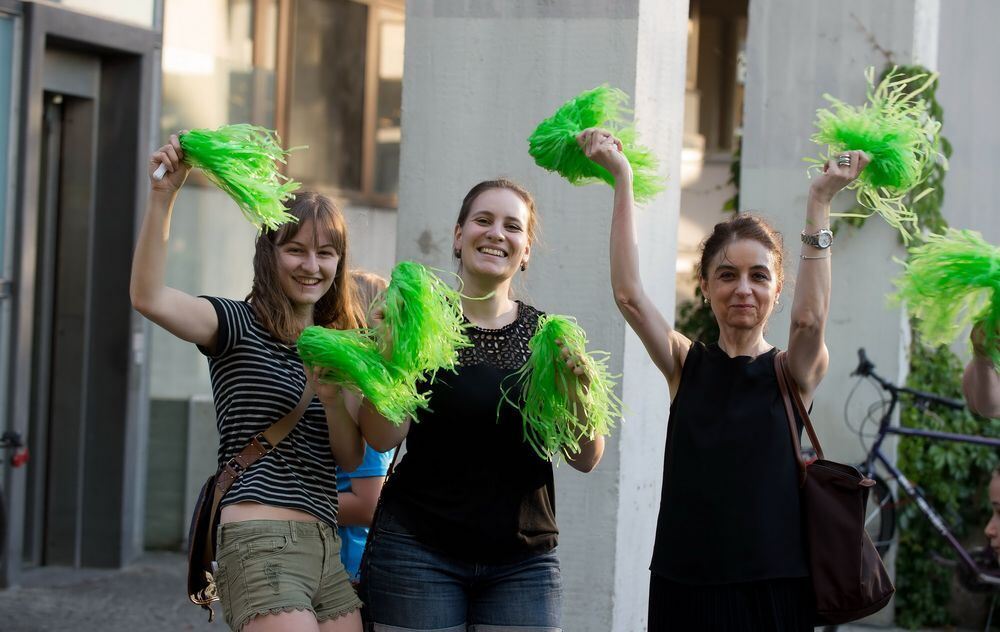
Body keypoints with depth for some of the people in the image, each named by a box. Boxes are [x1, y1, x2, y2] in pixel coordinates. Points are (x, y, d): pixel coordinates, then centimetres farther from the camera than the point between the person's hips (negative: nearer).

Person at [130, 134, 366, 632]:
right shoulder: (240, 327, -1)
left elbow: (351, 459, 11)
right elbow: (149, 298, -19)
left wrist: (331, 396, -8)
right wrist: (163, 197, -27)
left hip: (326, 550, 7)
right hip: (262, 543, -7)